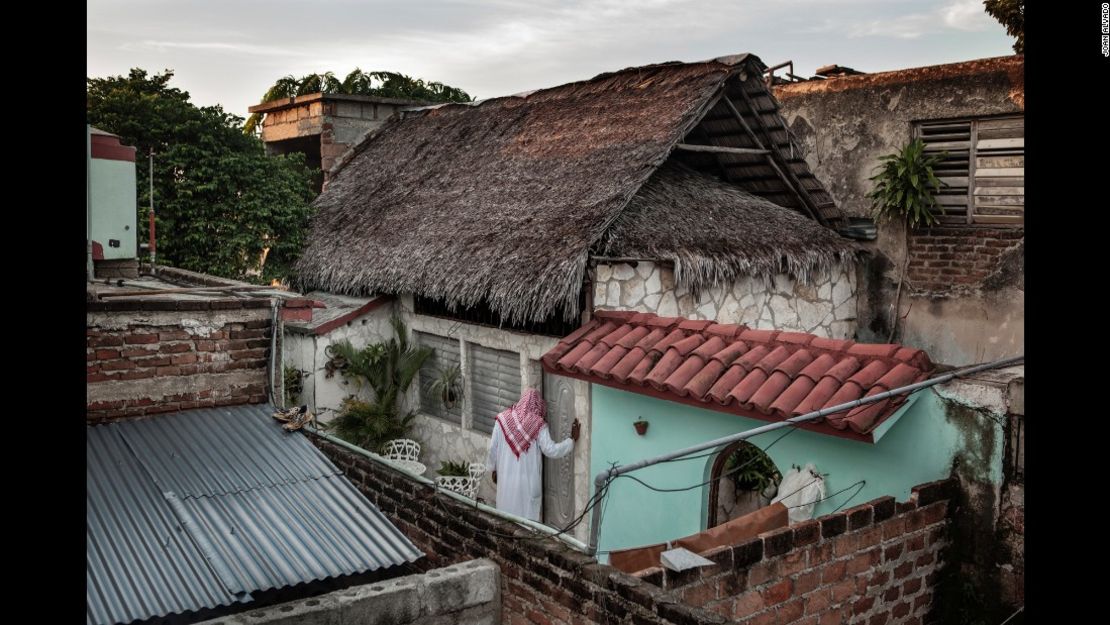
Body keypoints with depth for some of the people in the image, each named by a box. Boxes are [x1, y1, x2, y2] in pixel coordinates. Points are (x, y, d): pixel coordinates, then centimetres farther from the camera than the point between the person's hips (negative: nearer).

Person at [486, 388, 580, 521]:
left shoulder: (503, 418, -5)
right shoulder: (538, 424, -12)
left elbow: (493, 448, 0)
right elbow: (551, 450, -14)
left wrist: (494, 469, 14)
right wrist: (572, 439, -4)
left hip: (507, 478, 2)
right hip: (528, 480, -2)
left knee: (508, 513, 15)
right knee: (528, 516, 10)